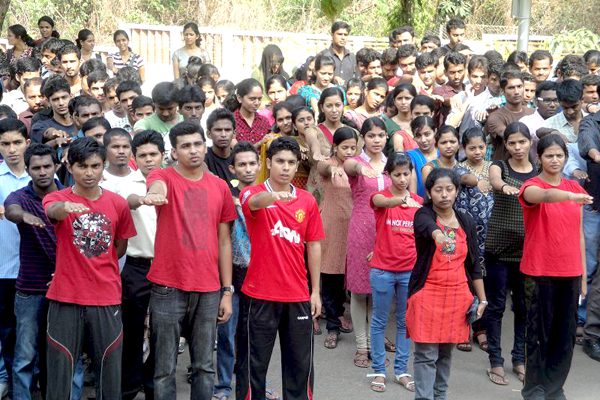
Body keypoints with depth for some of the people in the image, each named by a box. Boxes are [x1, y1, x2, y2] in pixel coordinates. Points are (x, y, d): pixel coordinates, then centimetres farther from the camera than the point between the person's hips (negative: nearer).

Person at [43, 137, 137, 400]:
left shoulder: (118, 204, 5)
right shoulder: (56, 199, -2)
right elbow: (52, 210, -28)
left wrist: (94, 266, 10)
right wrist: (65, 207, -49)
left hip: (107, 299, 2)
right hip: (66, 299, -2)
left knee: (110, 375, 4)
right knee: (59, 372, 1)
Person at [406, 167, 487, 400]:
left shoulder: (466, 222, 9)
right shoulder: (424, 215, -4)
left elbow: (474, 264, 13)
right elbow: (428, 227, -31)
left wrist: (482, 299, 11)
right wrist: (438, 234, -54)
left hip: (458, 295, 4)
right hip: (427, 294, -4)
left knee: (446, 352, 12)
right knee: (426, 354, -5)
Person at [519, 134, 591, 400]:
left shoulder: (574, 188, 10)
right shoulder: (531, 186, -5)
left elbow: (578, 233, 13)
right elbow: (546, 195, -32)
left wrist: (583, 276, 10)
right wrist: (571, 196, -53)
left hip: (570, 273, 5)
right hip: (539, 273, -4)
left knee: (565, 334, 7)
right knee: (539, 331, 2)